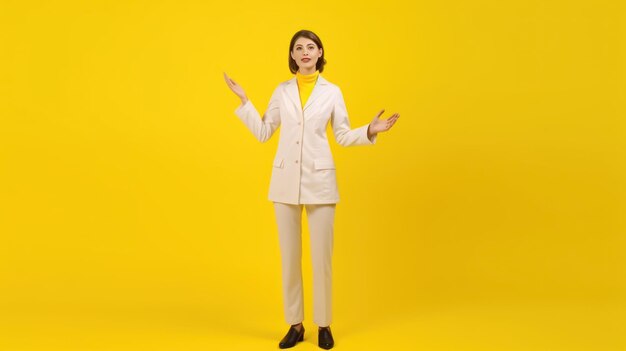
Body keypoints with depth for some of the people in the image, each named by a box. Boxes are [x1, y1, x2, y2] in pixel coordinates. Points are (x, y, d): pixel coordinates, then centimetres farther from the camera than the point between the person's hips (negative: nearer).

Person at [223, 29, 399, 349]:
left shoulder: (332, 92, 3)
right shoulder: (282, 91, 7)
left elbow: (343, 137, 6)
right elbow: (263, 133, 8)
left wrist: (370, 131, -10)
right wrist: (243, 100, 6)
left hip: (319, 180, -2)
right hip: (285, 180, 2)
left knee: (322, 255, 0)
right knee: (289, 255, 6)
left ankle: (323, 325, 16)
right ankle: (295, 325, 18)